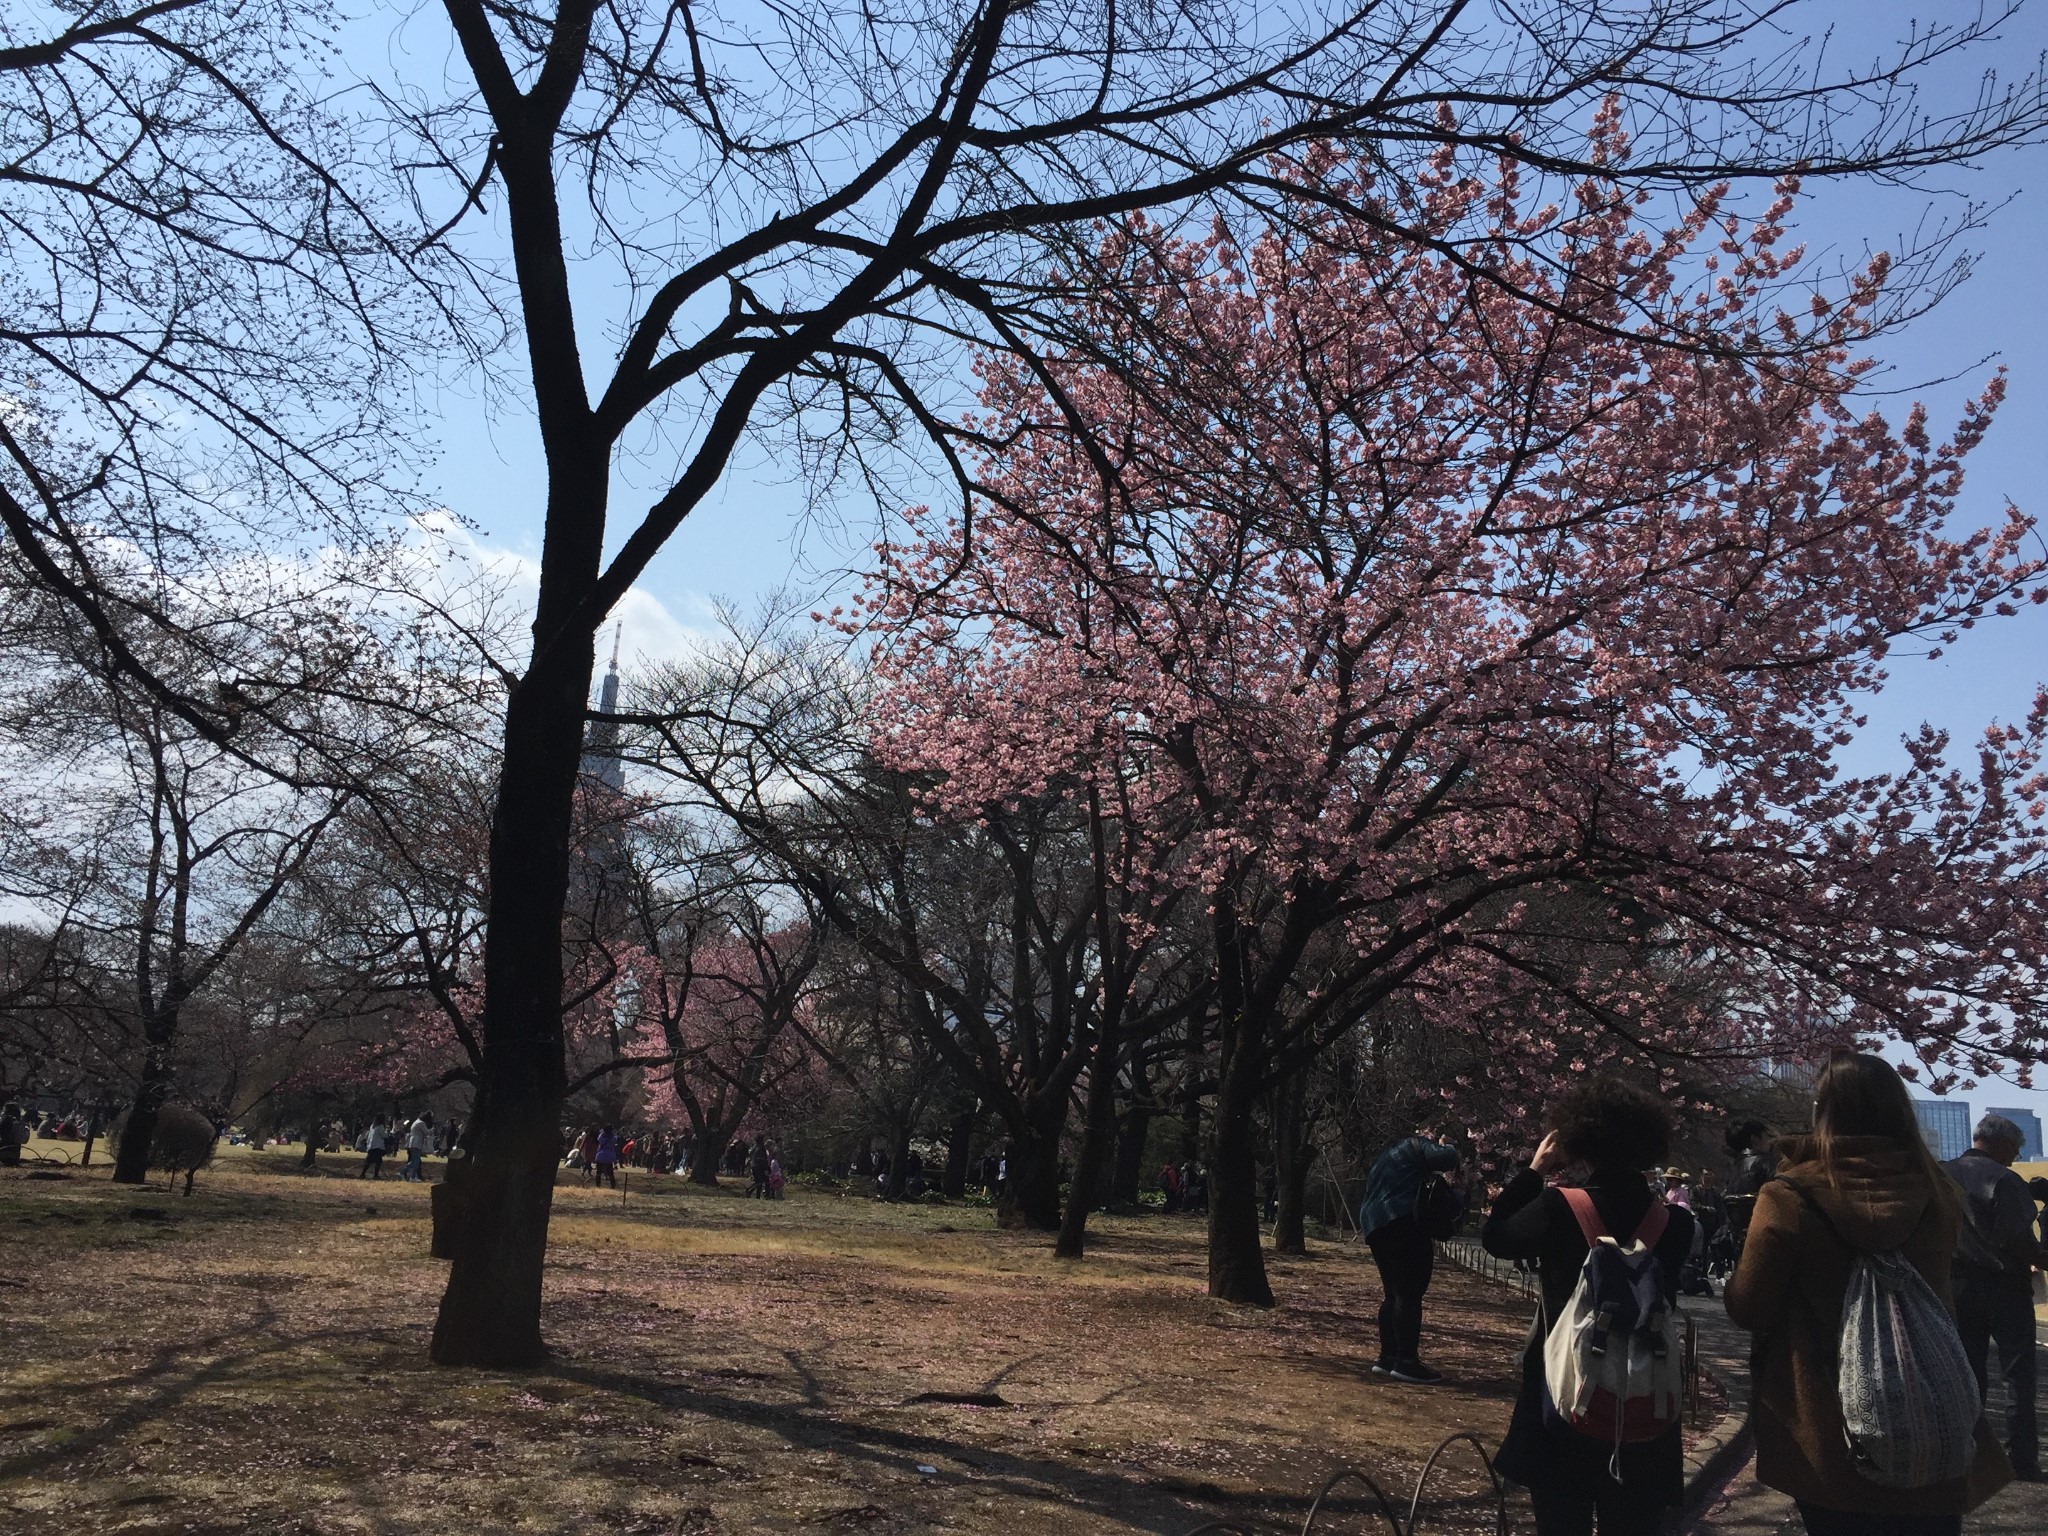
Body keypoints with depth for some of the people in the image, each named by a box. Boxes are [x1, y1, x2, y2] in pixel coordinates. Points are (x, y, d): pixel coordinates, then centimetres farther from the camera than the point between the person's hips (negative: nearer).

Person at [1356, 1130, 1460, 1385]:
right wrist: (1446, 1148, 9)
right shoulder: (1414, 1146, 5)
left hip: (1374, 1225, 10)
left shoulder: (1389, 1157, 31)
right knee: (1409, 1295, -10)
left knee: (1393, 1294, 13)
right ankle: (1406, 1362, -13)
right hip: (1403, 1222, -10)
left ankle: (1388, 1358, 13)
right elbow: (1447, 1157, -12)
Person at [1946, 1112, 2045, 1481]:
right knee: (2018, 1374, 2)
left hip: (1959, 1285, 6)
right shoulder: (2003, 1179, -15)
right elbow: (2018, 1238, -20)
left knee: (1968, 1373, 12)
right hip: (2003, 1285, -6)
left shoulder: (1943, 1176, 5)